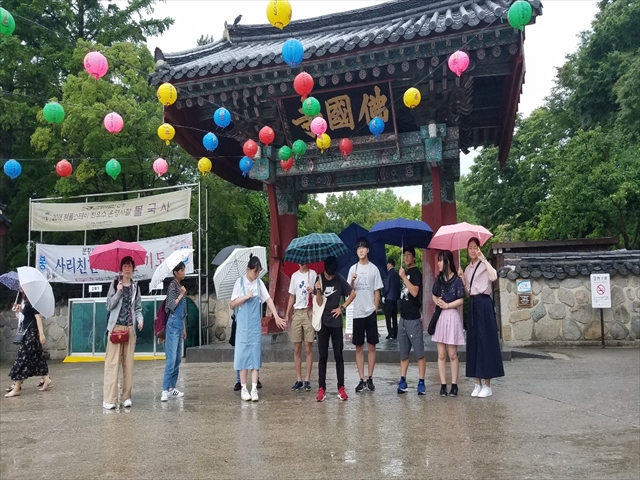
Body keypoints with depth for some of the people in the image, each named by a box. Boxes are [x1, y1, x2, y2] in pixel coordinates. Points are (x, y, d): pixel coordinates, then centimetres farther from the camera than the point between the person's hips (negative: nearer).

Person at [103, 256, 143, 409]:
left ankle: (127, 397, 11)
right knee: (112, 363, -7)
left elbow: (138, 308, 13)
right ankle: (109, 399, -5)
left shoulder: (135, 286, 11)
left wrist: (140, 319, -6)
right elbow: (109, 306, -2)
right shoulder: (114, 284, 3)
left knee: (129, 363, 5)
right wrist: (118, 292, -14)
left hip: (130, 329, 3)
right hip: (115, 327, -3)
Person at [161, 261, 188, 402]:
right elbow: (171, 306, -17)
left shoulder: (181, 286, 16)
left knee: (178, 359, 9)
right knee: (171, 359, -11)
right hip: (173, 325, -8)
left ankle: (172, 388, 14)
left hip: (179, 326, 8)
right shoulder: (172, 286, -8)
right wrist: (181, 295, -13)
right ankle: (165, 390, -9)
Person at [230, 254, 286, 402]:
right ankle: (243, 388, 9)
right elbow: (232, 304, -4)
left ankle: (254, 388, 2)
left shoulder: (259, 283, 4)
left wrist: (277, 317, -4)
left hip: (256, 324, 3)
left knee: (256, 354, 1)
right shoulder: (240, 282, -4)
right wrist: (245, 297, -17)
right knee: (243, 354, 1)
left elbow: (268, 300, 2)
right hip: (243, 324, -3)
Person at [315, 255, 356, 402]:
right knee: (322, 356, 3)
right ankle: (321, 388, 6)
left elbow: (353, 293, 4)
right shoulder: (319, 280, -4)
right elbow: (319, 302, -7)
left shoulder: (340, 279, -4)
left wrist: (342, 308, -2)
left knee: (338, 355, 3)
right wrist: (318, 291, -26)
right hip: (323, 322, 0)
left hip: (336, 322, 0)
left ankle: (341, 388, 7)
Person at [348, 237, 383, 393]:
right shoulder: (353, 269, 6)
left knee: (371, 346, 4)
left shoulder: (374, 268, 2)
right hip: (356, 313, 1)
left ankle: (370, 378, 13)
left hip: (370, 313, -1)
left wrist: (375, 310, -4)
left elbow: (377, 292, 3)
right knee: (359, 347, 5)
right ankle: (361, 380, 10)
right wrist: (352, 282, -17)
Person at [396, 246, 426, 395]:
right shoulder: (405, 272, 15)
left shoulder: (416, 272, -7)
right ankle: (403, 381, 15)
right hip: (403, 318, 8)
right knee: (403, 353, 10)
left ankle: (421, 382, 0)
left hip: (414, 318, -8)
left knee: (419, 352, -3)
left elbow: (414, 292, -21)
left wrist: (404, 277, -18)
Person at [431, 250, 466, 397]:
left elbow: (460, 300, -9)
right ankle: (443, 385, 10)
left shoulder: (457, 280, -7)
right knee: (441, 355, 5)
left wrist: (447, 305, -13)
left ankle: (454, 385, 10)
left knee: (452, 355, 1)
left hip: (452, 316, -5)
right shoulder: (438, 279, 8)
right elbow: (433, 295, 17)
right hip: (439, 317, 5)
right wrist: (437, 301, -3)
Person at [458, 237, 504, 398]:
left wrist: (483, 259, -25)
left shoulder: (484, 265, -4)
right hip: (473, 305, 7)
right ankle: (478, 383, 14)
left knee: (485, 341, -5)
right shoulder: (468, 268, 16)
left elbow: (494, 277, -28)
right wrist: (462, 278, 2)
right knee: (474, 342, 7)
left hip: (484, 304, -7)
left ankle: (487, 385, 2)